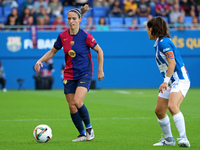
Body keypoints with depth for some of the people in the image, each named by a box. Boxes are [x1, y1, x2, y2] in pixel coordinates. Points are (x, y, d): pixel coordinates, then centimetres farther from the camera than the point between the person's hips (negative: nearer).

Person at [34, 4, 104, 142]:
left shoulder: (85, 36, -12)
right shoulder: (62, 36, -1)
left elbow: (99, 51, 0)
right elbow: (52, 52, 13)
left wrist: (100, 70, -1)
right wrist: (40, 61, -3)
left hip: (84, 74, -4)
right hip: (69, 76, 5)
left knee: (78, 102, -23)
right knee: (72, 107, 2)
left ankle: (89, 128, -1)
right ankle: (82, 134, 18)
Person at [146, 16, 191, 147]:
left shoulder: (164, 42, -14)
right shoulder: (158, 43, 14)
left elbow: (172, 62, -22)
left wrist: (166, 81, -27)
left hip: (180, 80, -10)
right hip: (170, 82, 10)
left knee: (172, 106, -29)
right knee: (159, 111, 8)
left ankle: (184, 139, -33)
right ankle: (169, 139, 21)